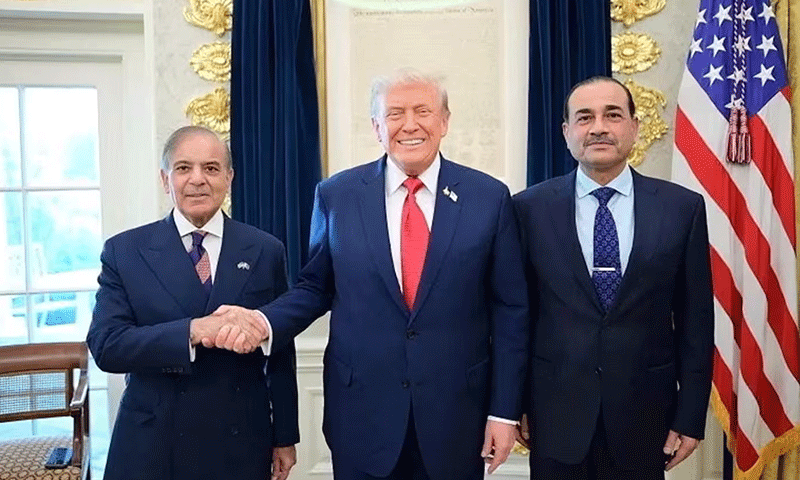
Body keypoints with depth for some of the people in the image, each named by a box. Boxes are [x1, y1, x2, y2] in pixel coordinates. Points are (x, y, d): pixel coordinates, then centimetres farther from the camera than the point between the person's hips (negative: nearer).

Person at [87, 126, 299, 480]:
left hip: (241, 447, 1)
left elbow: (280, 355, 4)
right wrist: (193, 331, -26)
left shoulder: (265, 251, 0)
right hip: (151, 448, -1)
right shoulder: (124, 252, -2)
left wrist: (285, 437, 7)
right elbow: (105, 345, -12)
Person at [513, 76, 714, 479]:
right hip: (555, 413, 0)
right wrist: (517, 402, 3)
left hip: (644, 413, 1)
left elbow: (695, 321, 1)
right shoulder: (530, 208, -4)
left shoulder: (683, 207, -2)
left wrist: (691, 416, 0)